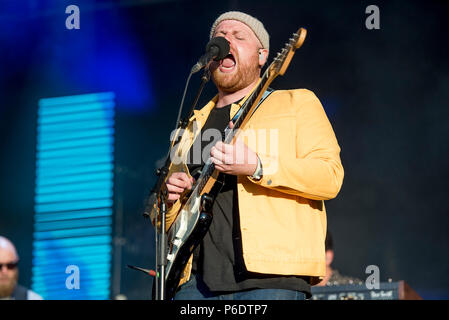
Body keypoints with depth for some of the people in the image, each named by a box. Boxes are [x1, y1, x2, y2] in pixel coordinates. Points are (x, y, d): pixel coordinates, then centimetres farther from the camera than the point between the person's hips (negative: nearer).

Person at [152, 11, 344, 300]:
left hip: (271, 276, -4)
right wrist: (168, 199, 5)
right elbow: (165, 219, 30)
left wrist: (256, 167, -15)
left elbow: (330, 177, -3)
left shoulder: (297, 103, 12)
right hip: (197, 280, 4)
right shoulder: (193, 125, 26)